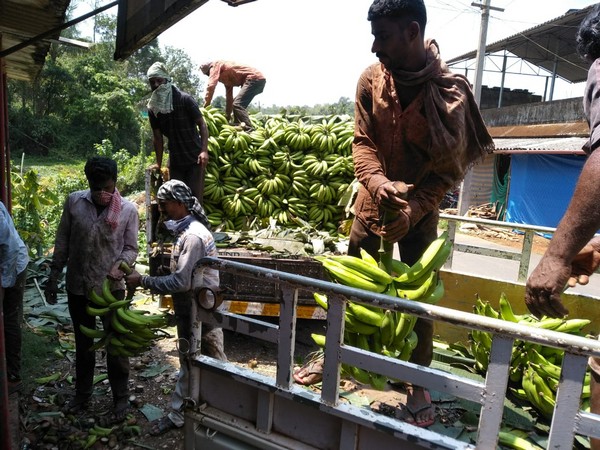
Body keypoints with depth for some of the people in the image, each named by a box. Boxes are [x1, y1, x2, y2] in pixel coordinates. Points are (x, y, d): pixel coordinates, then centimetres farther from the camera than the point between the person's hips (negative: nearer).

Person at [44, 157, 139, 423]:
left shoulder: (128, 210, -10)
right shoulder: (73, 202, -5)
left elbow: (131, 248, -4)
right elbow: (62, 242, 2)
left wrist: (120, 265, -24)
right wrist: (53, 277, 4)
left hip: (111, 288, -2)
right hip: (77, 287, 3)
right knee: (83, 344, 19)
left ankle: (121, 400, 24)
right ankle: (82, 394, 39)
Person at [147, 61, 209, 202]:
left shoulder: (185, 99, -10)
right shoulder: (153, 108, 4)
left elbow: (202, 124, -11)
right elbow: (157, 137, 8)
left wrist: (204, 150, -24)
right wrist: (158, 163, 6)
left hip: (194, 158, -5)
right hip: (175, 161, 5)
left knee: (195, 196, -6)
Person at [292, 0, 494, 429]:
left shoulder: (451, 92, -17)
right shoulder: (371, 79, -8)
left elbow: (449, 167, -14)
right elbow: (362, 141, -7)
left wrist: (412, 209, -24)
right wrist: (377, 181, -26)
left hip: (422, 207, -3)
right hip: (374, 198, 3)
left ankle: (420, 384, 21)